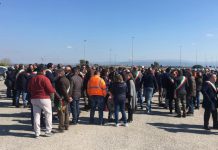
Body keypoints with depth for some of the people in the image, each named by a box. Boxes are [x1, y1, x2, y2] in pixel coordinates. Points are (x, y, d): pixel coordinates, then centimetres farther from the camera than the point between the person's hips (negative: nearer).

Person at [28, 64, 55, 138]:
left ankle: (37, 132, 14)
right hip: (44, 99, -5)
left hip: (34, 99, 5)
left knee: (36, 116, 10)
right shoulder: (45, 79, -14)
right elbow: (50, 90, -16)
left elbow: (29, 89, 14)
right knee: (48, 115, 9)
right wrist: (54, 90, 4)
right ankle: (48, 131, 11)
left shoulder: (32, 79, 5)